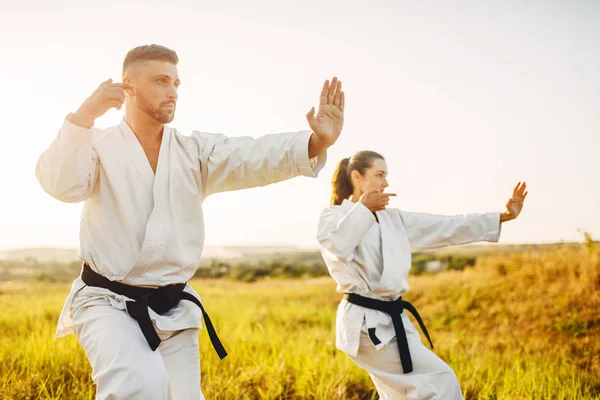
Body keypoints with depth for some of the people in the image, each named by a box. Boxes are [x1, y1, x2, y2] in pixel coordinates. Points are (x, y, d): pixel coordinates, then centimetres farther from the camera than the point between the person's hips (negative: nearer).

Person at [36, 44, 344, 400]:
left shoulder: (196, 151, 5)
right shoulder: (98, 144, -2)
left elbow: (257, 158, -11)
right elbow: (62, 184, -22)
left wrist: (317, 142, -29)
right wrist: (85, 115, -28)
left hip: (172, 310, 5)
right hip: (108, 303, -4)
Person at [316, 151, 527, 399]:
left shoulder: (392, 219, 13)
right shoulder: (335, 215, -5)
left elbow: (446, 227, 7)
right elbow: (336, 249, -28)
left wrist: (503, 217, 2)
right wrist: (362, 209, -25)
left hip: (388, 320, 8)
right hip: (366, 324, -8)